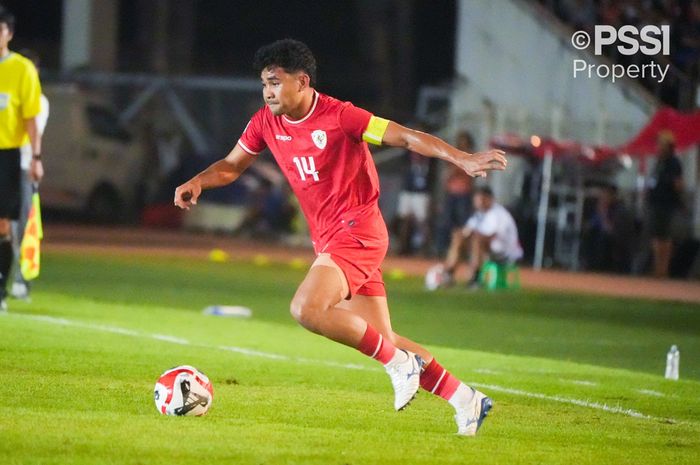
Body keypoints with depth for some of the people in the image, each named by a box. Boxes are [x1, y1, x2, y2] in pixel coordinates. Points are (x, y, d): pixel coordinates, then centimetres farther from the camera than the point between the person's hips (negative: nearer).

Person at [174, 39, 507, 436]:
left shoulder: (339, 117, -15)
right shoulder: (266, 123, 5)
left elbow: (407, 137, -15)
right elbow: (231, 166, 15)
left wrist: (464, 160, -25)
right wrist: (198, 182, -6)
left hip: (357, 231, -8)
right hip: (329, 238, 8)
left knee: (307, 309, -27)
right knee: (383, 342, 8)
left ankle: (400, 363, -12)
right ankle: (466, 400, 20)